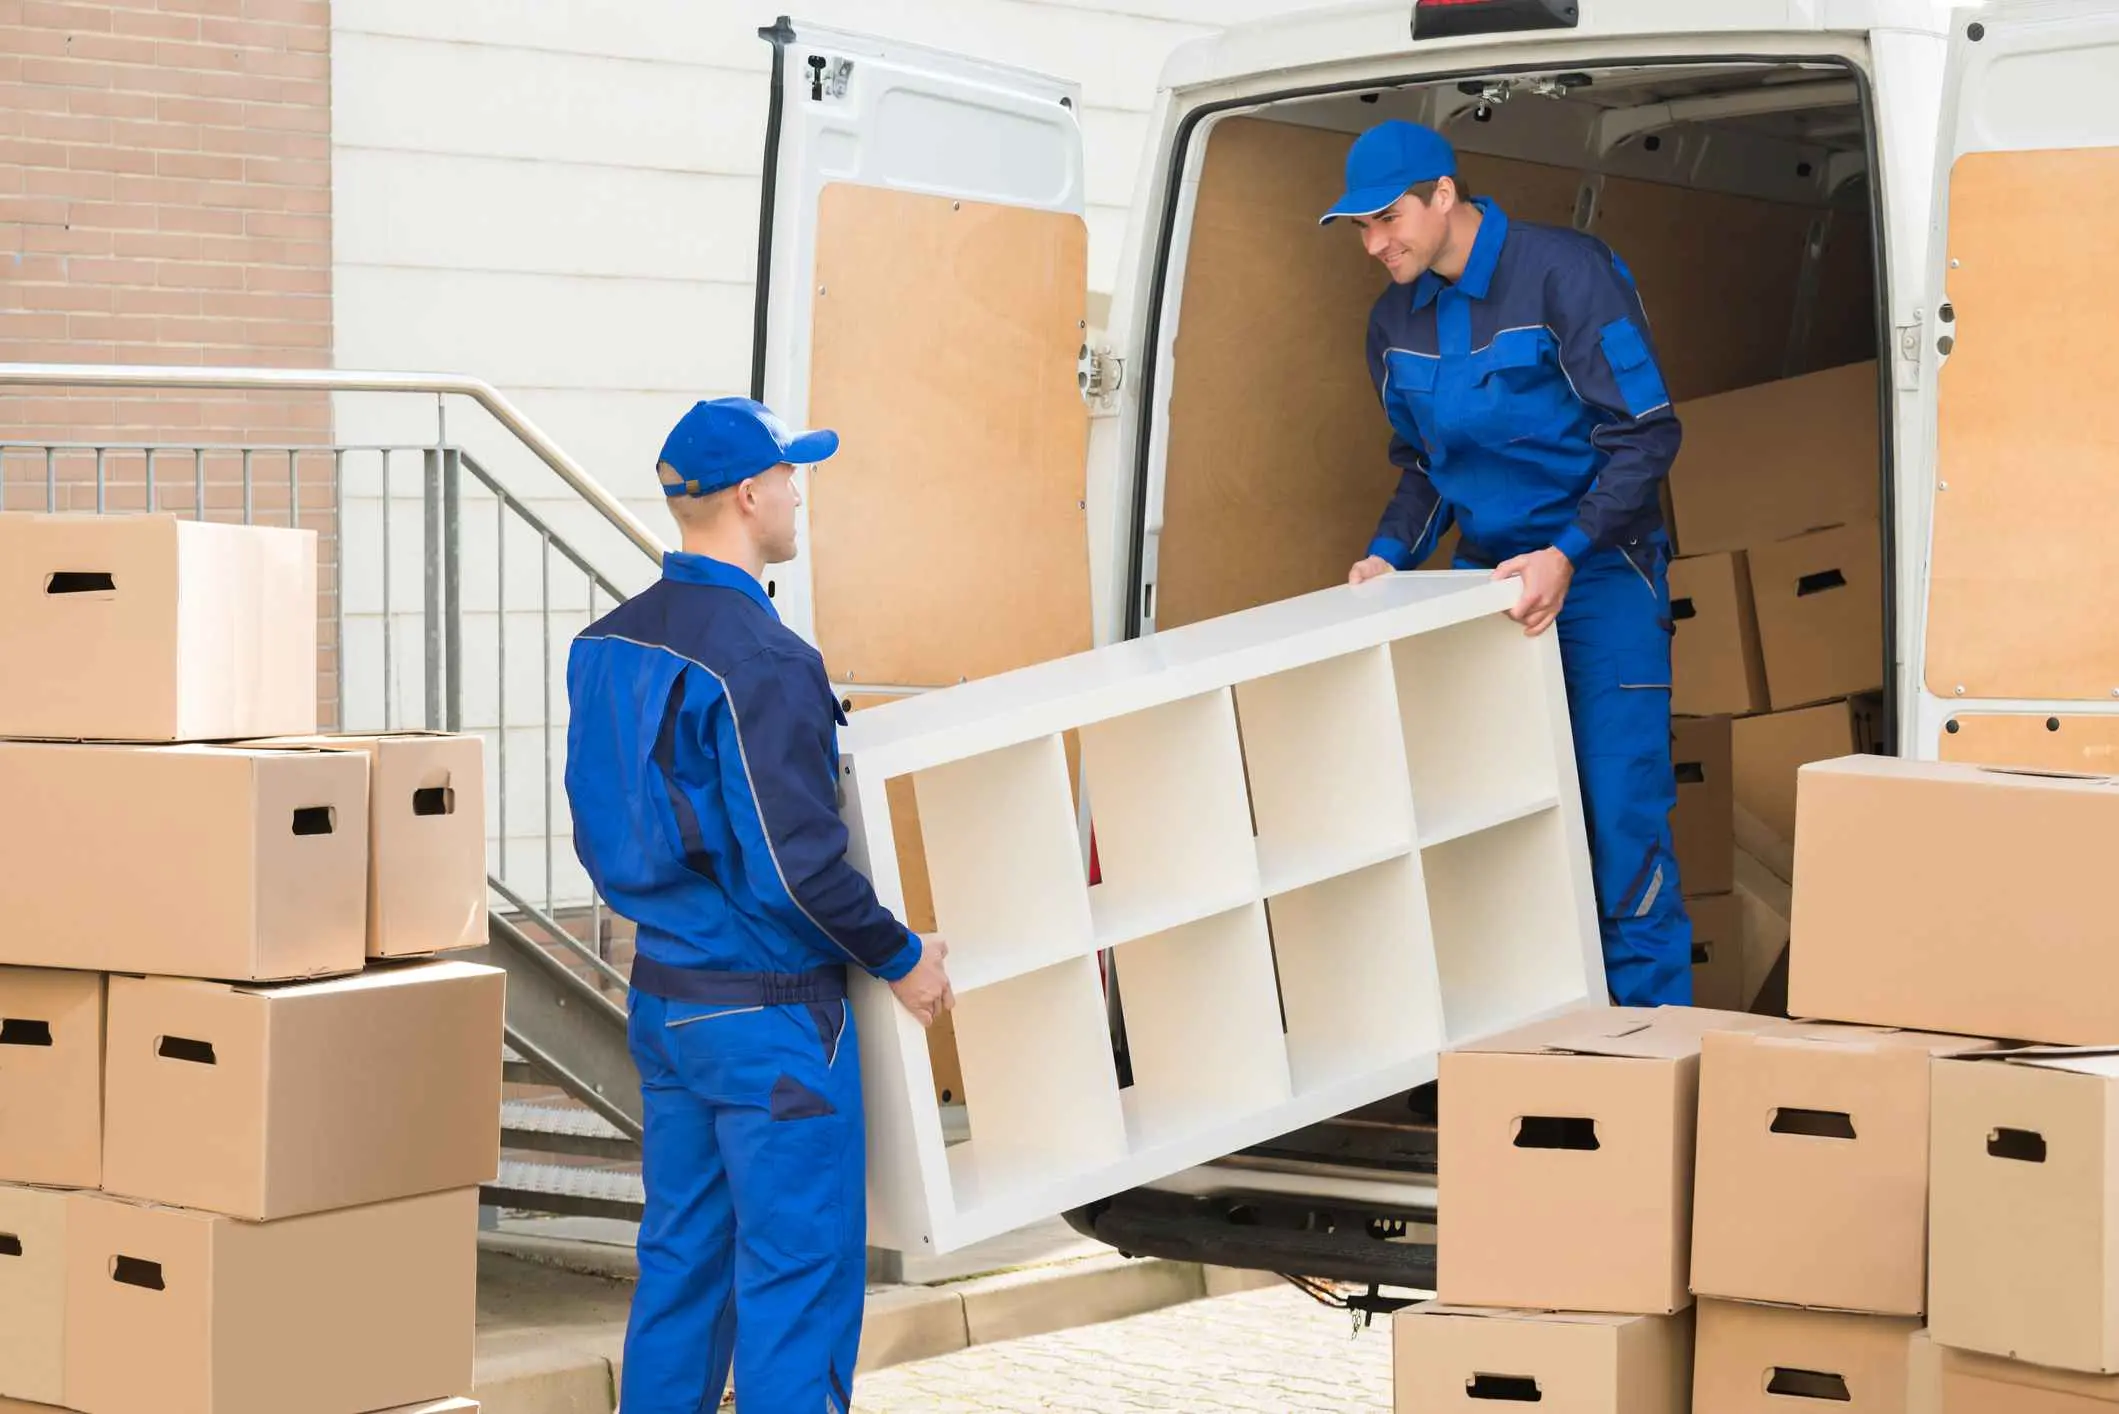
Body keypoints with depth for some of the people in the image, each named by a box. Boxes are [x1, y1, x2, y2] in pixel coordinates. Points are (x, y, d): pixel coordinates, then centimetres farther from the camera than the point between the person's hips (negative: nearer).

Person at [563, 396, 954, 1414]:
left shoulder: (606, 645, 6)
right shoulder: (763, 662, -21)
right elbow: (799, 862, -23)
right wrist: (901, 958, -9)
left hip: (661, 996, 8)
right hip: (770, 1018, -8)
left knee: (681, 1253, 16)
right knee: (799, 1271, -1)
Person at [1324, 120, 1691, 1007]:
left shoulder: (1564, 274, -14)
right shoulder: (1398, 319, 6)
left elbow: (1646, 434, -16)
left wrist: (1567, 555, -25)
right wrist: (1389, 555, -1)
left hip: (1600, 574, -6)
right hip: (1486, 580, 6)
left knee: (1619, 808, -9)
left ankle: (1647, 1023, -1)